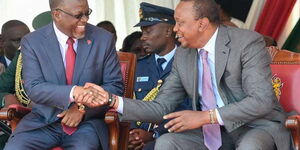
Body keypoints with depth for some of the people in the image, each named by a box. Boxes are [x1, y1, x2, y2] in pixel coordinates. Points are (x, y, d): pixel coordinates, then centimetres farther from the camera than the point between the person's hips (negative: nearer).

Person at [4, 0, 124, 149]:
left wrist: (84, 108, -14)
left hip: (87, 121, -1)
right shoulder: (32, 42, -2)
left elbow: (115, 86, 2)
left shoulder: (104, 39, 0)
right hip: (44, 120, 1)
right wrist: (72, 92, -28)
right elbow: (33, 88, -10)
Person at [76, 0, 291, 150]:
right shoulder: (183, 56, 5)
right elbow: (161, 108, 5)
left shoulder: (248, 43, -14)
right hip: (211, 133, 5)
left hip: (257, 127, -5)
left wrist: (205, 117, -26)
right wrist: (112, 100, -10)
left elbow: (261, 101, -23)